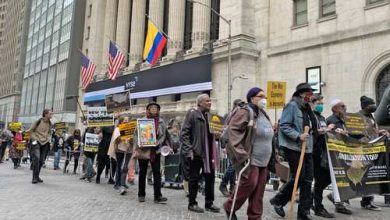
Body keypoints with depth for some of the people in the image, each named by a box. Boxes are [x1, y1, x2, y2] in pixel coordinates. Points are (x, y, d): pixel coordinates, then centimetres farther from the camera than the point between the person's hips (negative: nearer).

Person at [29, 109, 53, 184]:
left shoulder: (50, 123, 8)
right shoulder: (39, 121, -8)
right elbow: (31, 130, -2)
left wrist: (48, 139, 7)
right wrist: (34, 139, -10)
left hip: (45, 143, 5)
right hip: (37, 142, -5)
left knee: (42, 161, 7)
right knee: (36, 158, -18)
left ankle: (37, 176, 20)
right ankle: (35, 177, -11)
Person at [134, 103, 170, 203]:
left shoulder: (161, 122, 4)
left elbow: (163, 135, 3)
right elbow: (136, 134, 1)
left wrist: (158, 142, -16)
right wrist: (138, 144, -15)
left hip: (155, 150, 1)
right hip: (143, 150, 0)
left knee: (157, 173, -3)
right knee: (142, 172, 10)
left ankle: (157, 196, 0)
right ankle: (141, 195, 23)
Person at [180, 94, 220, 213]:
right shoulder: (192, 114, -8)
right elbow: (184, 133, -13)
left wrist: (214, 151, 10)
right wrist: (188, 150, -20)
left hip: (208, 152, 7)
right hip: (196, 152, -7)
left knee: (210, 177, 10)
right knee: (194, 178, 2)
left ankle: (209, 203, 21)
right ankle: (192, 203, 15)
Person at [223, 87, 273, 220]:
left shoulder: (263, 114, 17)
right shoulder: (245, 112, -11)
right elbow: (232, 131, -20)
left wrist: (271, 157, 23)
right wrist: (241, 153, -26)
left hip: (263, 160, 8)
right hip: (250, 159, -8)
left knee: (259, 190, 8)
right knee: (250, 183, -11)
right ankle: (229, 207, 11)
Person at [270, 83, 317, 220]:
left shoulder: (307, 108, 17)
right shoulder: (292, 106, -9)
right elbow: (284, 126, -16)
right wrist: (298, 136, -23)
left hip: (307, 148, 8)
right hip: (293, 147, -8)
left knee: (307, 179, 6)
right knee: (298, 177, -6)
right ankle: (278, 201, 15)